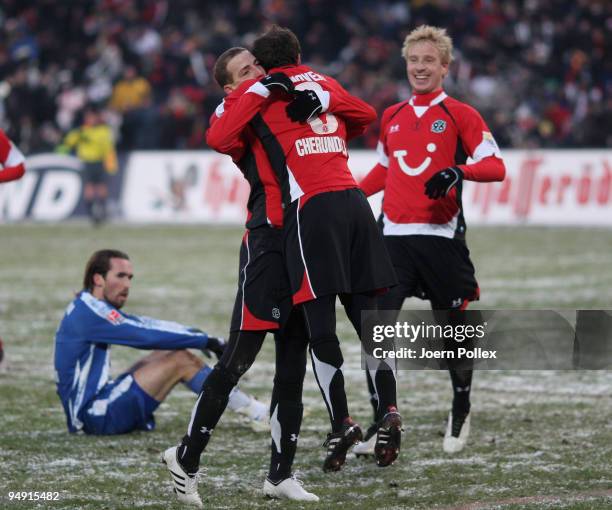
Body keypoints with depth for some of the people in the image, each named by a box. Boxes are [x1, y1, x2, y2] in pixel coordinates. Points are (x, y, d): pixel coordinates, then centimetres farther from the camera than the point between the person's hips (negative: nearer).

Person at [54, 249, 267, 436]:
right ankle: (256, 413, -2)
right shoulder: (89, 313, -16)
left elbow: (144, 325, 10)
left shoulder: (87, 308, 13)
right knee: (182, 361, -10)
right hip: (96, 417, -10)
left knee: (170, 352, 11)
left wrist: (200, 338, 1)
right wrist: (205, 340, -11)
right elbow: (147, 335, -19)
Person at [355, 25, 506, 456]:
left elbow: (496, 167, -8)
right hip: (394, 238, 4)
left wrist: (458, 171, -25)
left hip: (441, 238, -4)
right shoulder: (392, 117, 15)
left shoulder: (460, 115, 0)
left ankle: (461, 413, 28)